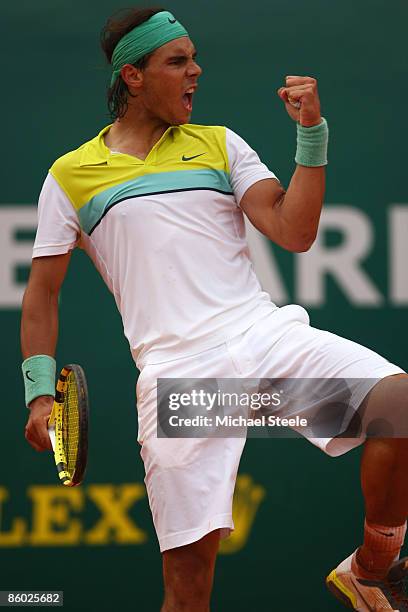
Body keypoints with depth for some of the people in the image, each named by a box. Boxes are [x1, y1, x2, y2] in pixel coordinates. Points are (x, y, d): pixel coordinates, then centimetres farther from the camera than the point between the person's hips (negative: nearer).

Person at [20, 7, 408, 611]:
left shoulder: (220, 145, 17)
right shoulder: (70, 175, 13)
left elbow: (293, 233, 6)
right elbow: (42, 293, 16)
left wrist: (311, 134, -2)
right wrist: (41, 394, 5)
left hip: (264, 331, 2)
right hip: (176, 369, -2)